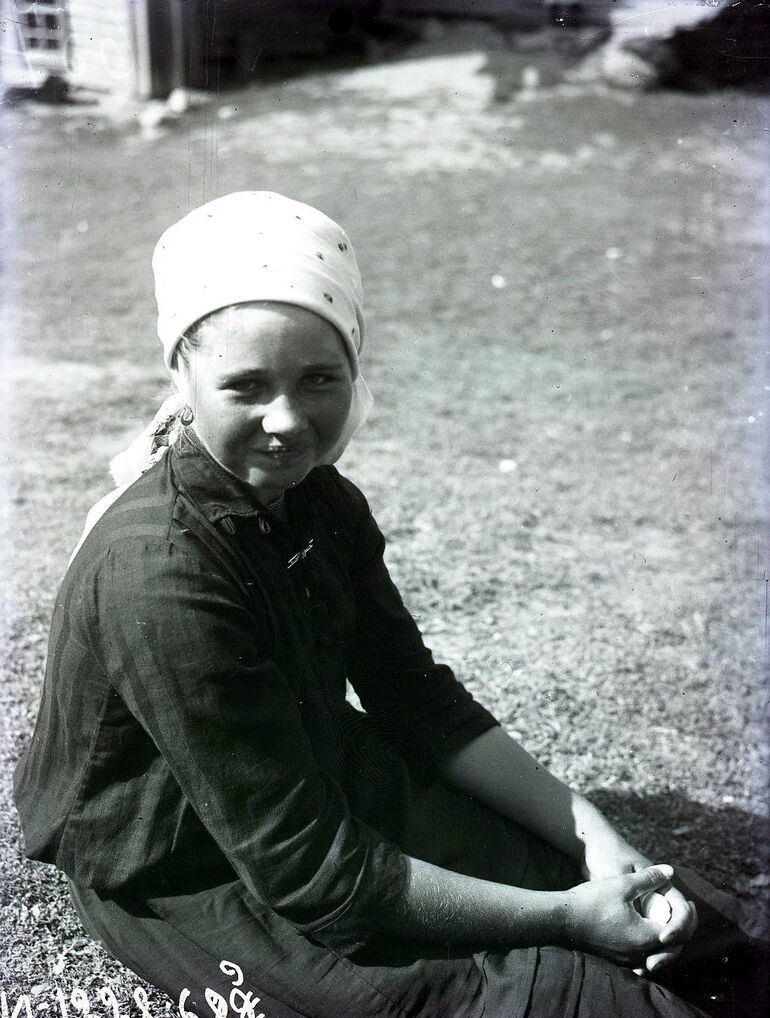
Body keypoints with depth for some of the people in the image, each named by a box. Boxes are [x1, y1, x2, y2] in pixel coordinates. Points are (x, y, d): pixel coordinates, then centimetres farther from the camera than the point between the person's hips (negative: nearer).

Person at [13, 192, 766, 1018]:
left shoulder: (323, 504, -7)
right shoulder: (160, 575, -31)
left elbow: (421, 700, 2)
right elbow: (307, 870, -27)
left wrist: (592, 835, -7)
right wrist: (562, 919, -21)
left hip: (331, 787, 7)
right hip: (188, 881, -6)